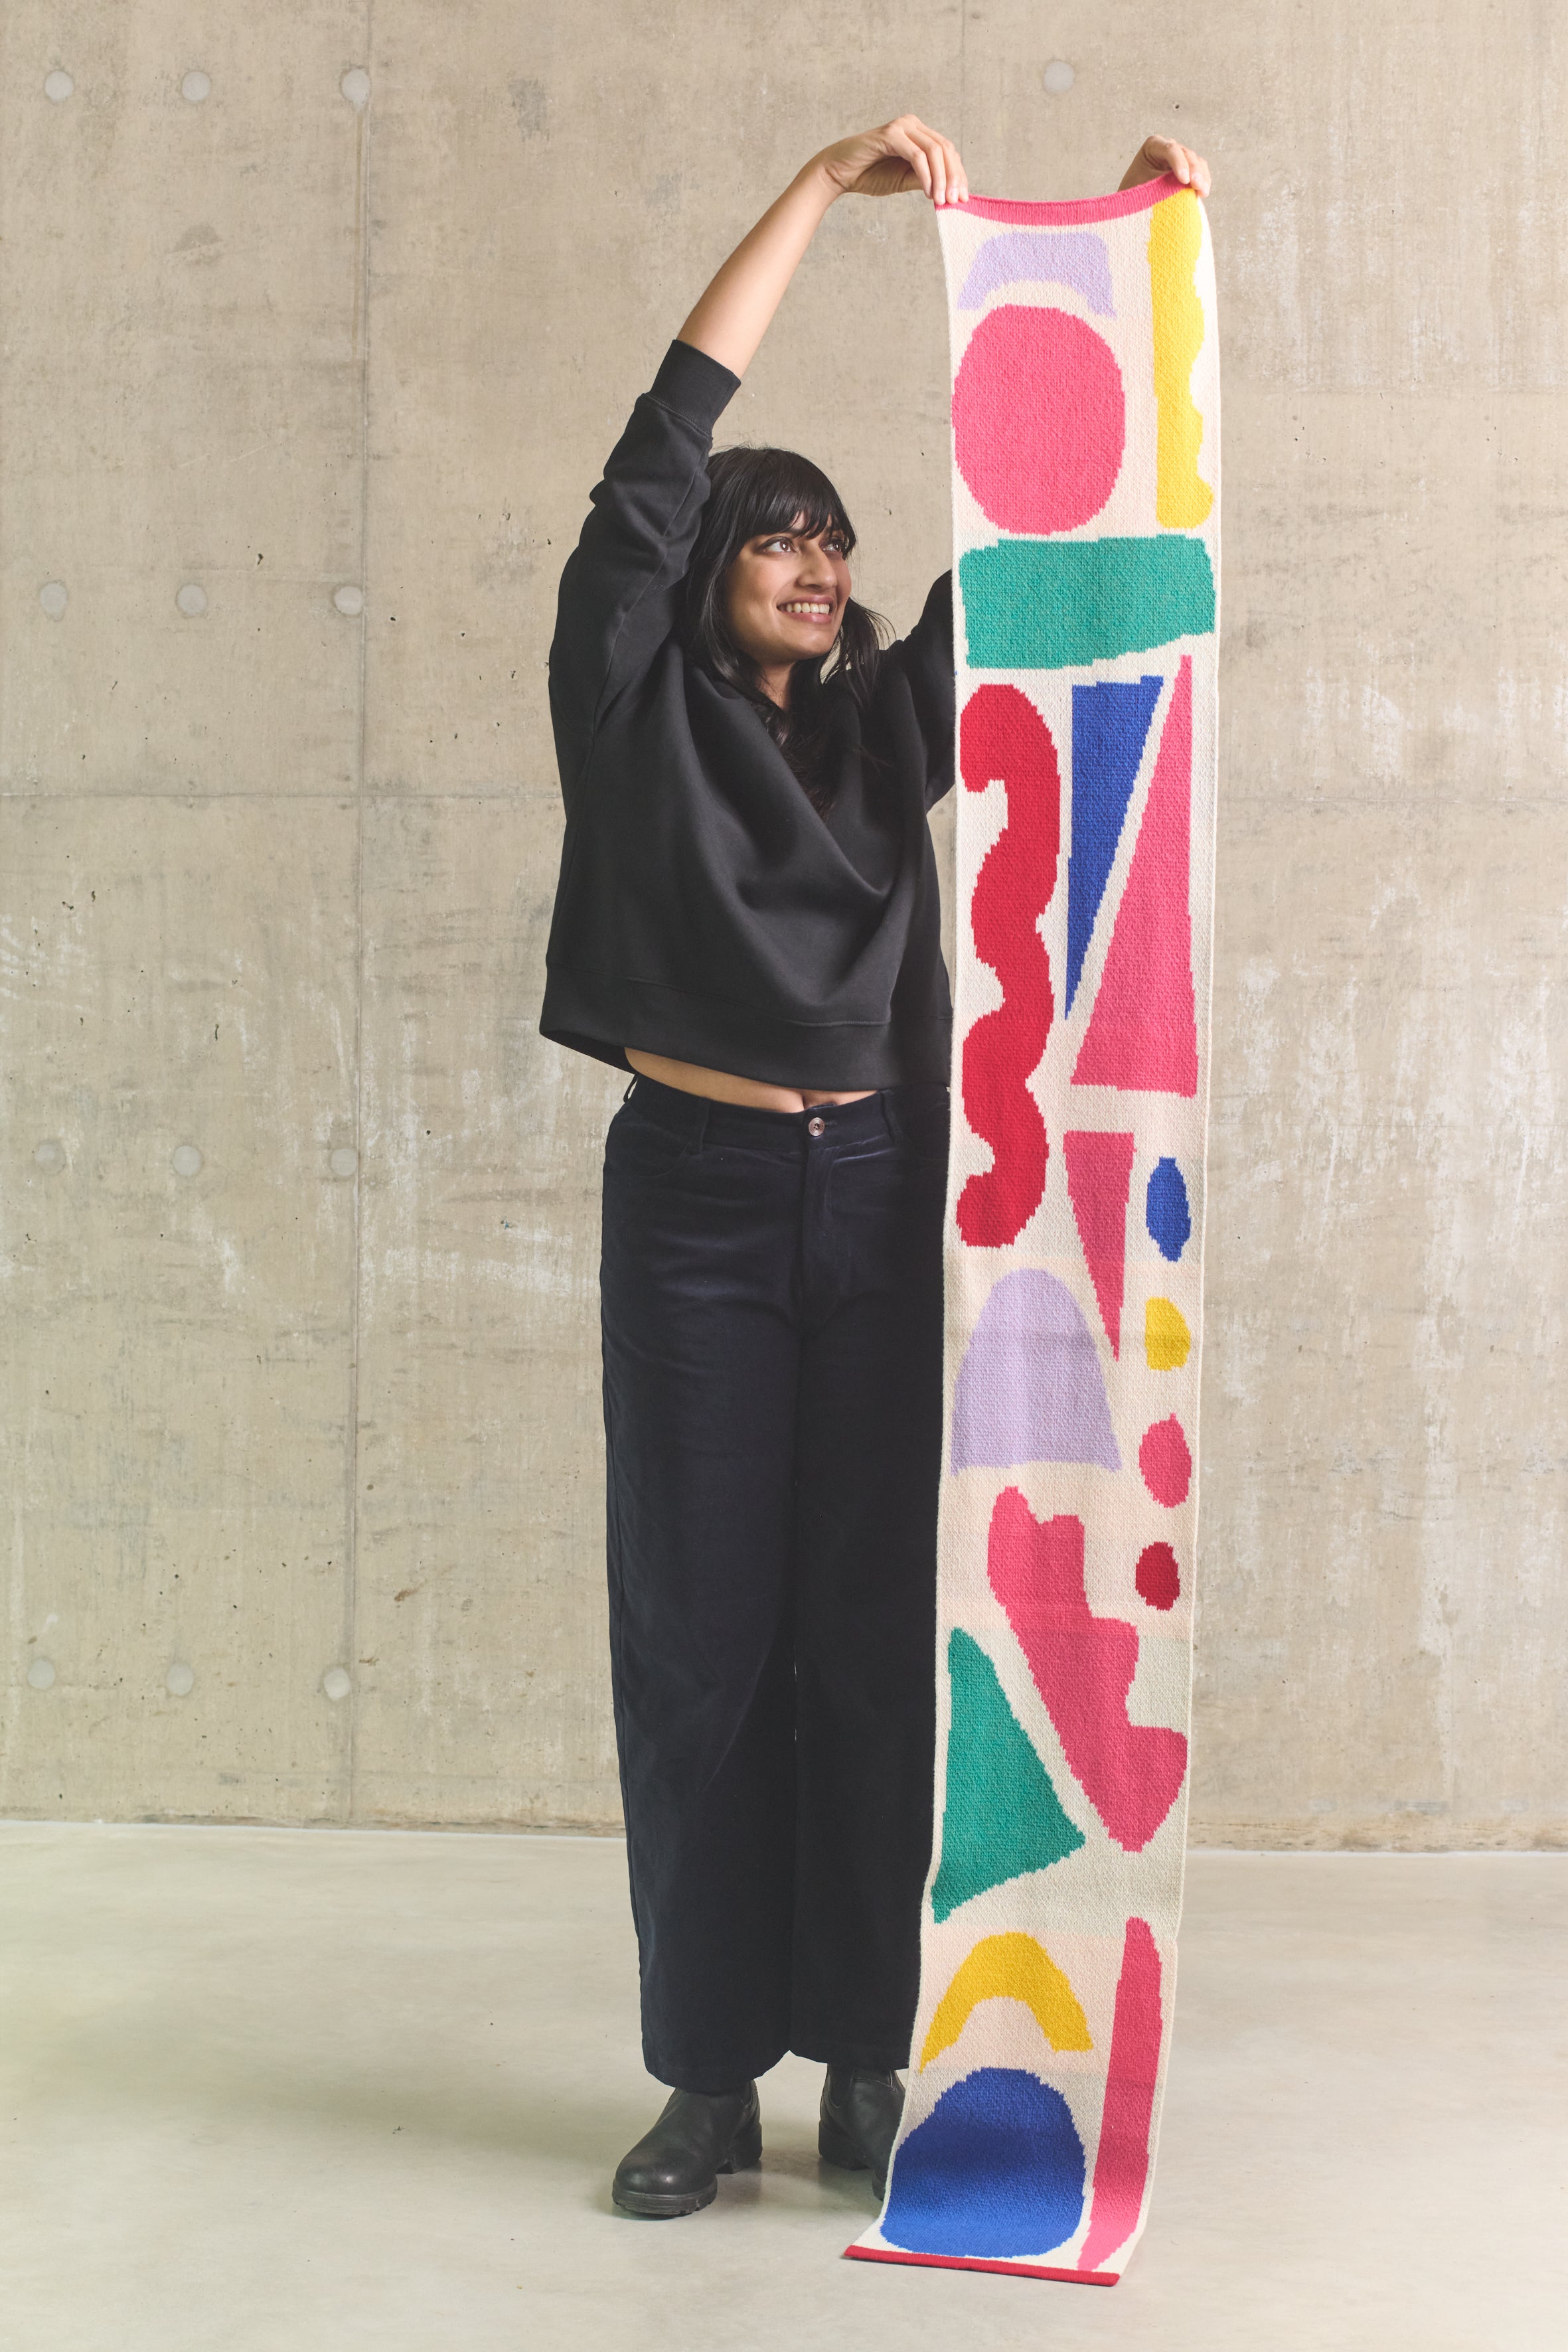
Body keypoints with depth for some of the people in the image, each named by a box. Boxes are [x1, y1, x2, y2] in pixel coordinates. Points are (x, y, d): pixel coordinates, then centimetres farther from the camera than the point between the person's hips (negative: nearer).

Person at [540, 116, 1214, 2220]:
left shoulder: (889, 727, 12)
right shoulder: (631, 702, 4)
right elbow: (668, 440, -3)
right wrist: (823, 188, -4)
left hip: (885, 1198, 3)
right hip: (700, 1197, -2)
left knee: (881, 1632, 4)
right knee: (701, 1634, 2)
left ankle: (868, 2063, 15)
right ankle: (710, 2076, 12)